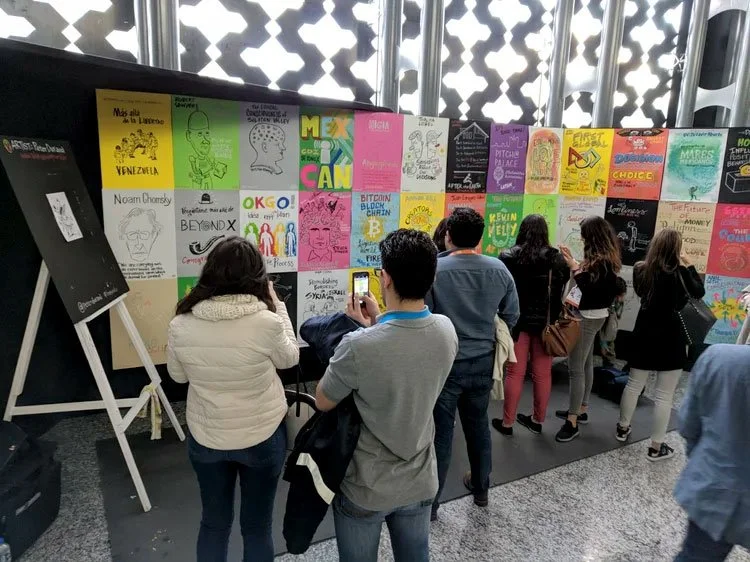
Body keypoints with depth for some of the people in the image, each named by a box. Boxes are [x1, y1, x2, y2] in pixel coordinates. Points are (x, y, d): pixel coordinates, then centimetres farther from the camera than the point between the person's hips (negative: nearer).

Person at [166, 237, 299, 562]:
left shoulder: (181, 326, -17)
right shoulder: (266, 322, -25)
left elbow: (178, 376, 3)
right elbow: (290, 358, -3)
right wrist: (277, 306, 2)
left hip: (205, 438, 3)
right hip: (262, 437, -2)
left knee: (214, 522, 25)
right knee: (257, 525, 20)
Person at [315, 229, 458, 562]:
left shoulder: (358, 346, -31)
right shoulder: (447, 331, -14)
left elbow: (323, 403, -12)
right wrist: (378, 323, 4)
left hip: (365, 489, -4)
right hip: (420, 482, 5)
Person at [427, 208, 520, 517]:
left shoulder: (434, 269, -18)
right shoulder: (499, 269, -5)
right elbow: (511, 317, 3)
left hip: (444, 363, -4)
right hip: (482, 362, 4)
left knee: (440, 432, 8)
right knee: (478, 424, 22)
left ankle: (429, 502, 21)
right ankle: (480, 488, 40)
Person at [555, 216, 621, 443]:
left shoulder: (600, 261, -21)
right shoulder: (607, 257, 8)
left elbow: (588, 287, -26)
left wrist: (575, 267, -18)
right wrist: (576, 264, 4)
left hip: (588, 317, -10)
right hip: (595, 315, 10)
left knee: (576, 368, -6)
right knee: (586, 364, 18)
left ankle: (572, 421, 0)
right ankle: (581, 410, 31)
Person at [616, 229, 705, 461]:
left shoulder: (641, 269, -2)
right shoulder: (678, 273, -15)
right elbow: (699, 292, 0)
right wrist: (688, 266, 4)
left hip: (644, 333, 5)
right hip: (670, 338, -5)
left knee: (634, 385, 19)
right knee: (664, 395, 3)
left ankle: (623, 428, 33)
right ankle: (656, 447, 10)